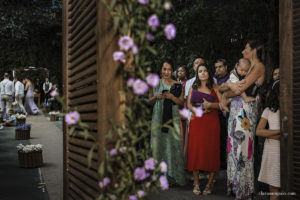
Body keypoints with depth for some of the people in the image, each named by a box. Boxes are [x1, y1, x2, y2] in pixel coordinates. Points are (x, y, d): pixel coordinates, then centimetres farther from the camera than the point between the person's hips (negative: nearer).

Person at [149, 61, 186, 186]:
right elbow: (149, 101, 13)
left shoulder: (177, 85, 7)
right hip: (158, 118, 1)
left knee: (174, 144, -5)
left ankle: (173, 175, 4)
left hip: (173, 118, -1)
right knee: (158, 144, -1)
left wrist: (171, 96, -11)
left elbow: (181, 102, 5)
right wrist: (156, 97, -8)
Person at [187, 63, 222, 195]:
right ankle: (196, 183, 5)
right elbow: (189, 104, 10)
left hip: (211, 122, -1)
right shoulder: (193, 87, 15)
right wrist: (196, 109, -10)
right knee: (195, 150, -3)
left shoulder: (215, 87, 8)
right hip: (196, 122, 2)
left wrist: (210, 105, -15)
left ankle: (209, 184, 6)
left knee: (211, 150, -3)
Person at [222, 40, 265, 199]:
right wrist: (225, 94, -6)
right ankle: (235, 184, 18)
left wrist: (229, 85, 3)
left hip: (246, 110, -8)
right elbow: (235, 87, 13)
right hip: (236, 108, 8)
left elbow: (241, 88, -15)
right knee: (234, 145, 8)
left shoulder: (259, 66, -6)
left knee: (242, 145, -4)